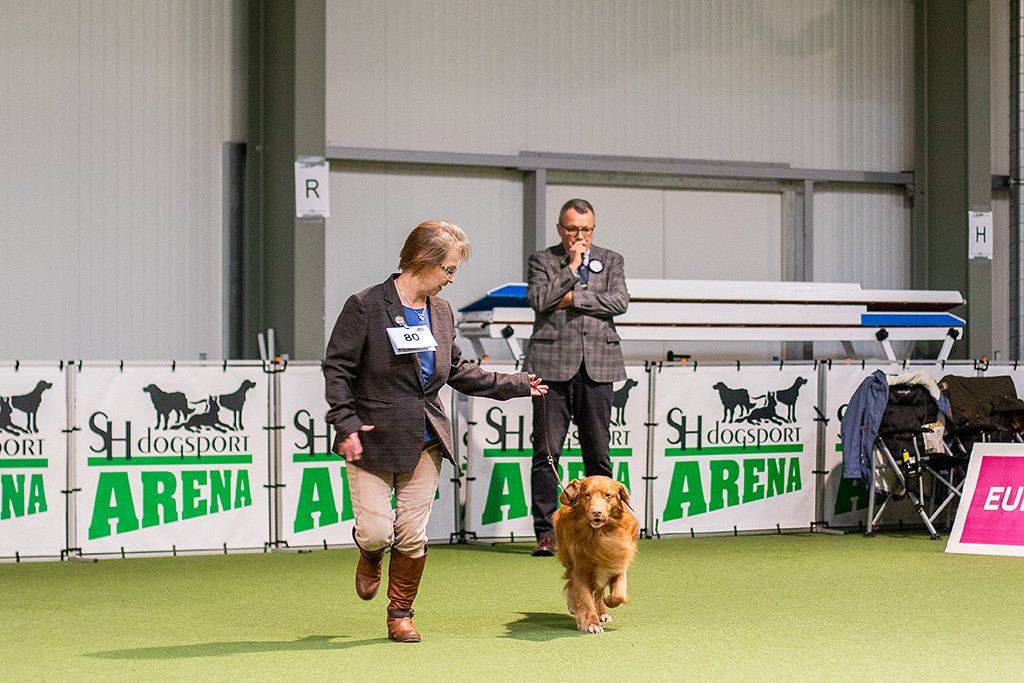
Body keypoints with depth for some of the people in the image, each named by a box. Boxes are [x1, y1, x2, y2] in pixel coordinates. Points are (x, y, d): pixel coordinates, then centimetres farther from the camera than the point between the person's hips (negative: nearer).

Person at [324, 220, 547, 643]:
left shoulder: (440, 312, 10)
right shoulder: (365, 307, -9)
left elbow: (457, 370, 20)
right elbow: (337, 369, -8)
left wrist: (513, 385, 16)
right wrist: (345, 423, -17)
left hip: (424, 441, 5)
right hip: (372, 439, -5)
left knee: (413, 536, 2)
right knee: (376, 531, -8)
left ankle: (401, 613, 20)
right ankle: (370, 558, 29)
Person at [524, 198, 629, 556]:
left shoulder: (610, 261, 15)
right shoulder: (542, 260, 10)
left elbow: (619, 301, -2)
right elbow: (539, 299, -7)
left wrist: (573, 298, -6)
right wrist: (571, 268, -5)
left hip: (597, 366, 2)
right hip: (553, 365, -2)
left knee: (598, 453, 3)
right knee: (547, 451, -3)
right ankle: (545, 532, 1)